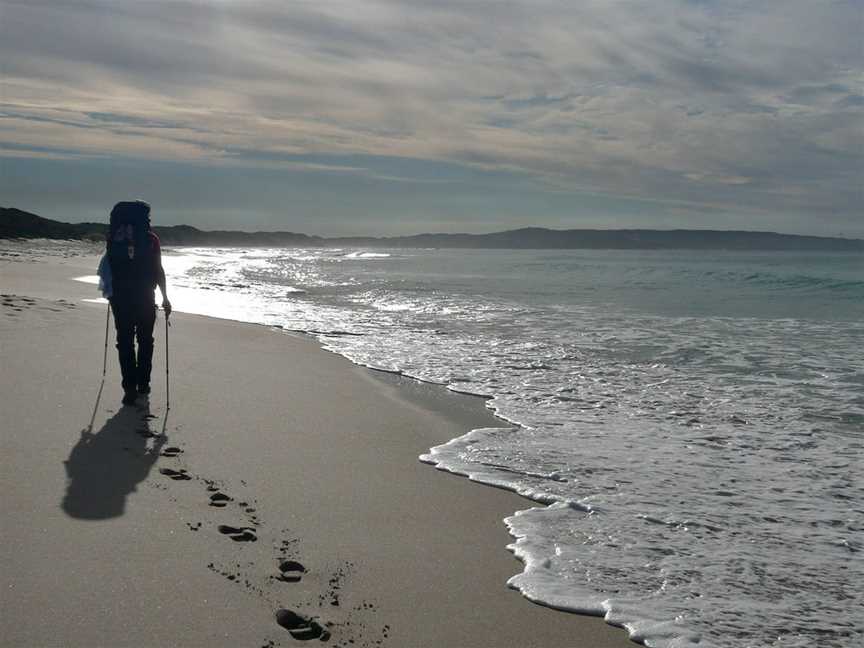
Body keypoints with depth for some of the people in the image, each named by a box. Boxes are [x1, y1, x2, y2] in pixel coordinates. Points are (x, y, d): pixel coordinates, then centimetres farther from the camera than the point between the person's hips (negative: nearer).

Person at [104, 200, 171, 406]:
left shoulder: (114, 237, 3)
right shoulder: (151, 239, -4)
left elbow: (107, 268, 8)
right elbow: (158, 271, -5)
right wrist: (165, 298, 1)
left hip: (120, 298, 1)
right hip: (145, 299, -1)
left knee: (125, 342, 4)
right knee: (145, 341, 14)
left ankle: (130, 387, -4)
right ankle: (142, 383, 18)